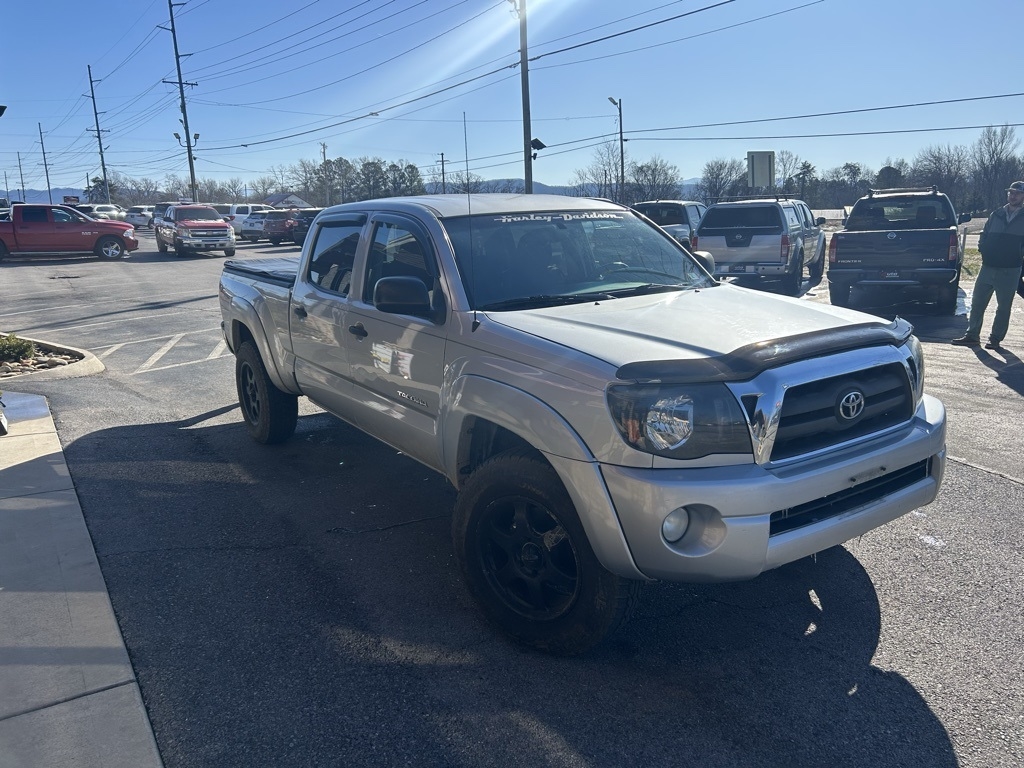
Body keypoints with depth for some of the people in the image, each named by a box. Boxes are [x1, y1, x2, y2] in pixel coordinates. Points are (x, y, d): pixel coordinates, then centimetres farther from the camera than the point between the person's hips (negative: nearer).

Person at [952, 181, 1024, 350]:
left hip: (1009, 271, -3)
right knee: (977, 303, 4)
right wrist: (983, 249, 1)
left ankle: (995, 339, 12)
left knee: (1003, 307, 4)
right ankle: (972, 335, 11)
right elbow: (984, 236, 15)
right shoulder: (996, 215, 10)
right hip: (988, 267, 3)